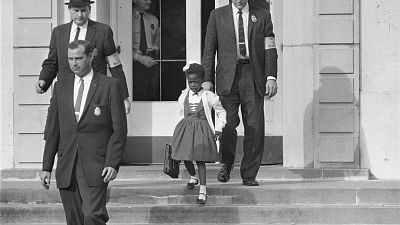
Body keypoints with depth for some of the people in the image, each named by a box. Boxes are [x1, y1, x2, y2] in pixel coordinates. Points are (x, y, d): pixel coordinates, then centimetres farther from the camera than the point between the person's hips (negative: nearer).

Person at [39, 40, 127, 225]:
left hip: (95, 166, -4)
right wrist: (46, 167, 9)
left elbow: (119, 129, -1)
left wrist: (113, 163, -12)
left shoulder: (109, 85, 1)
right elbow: (53, 130, 14)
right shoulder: (61, 87, 13)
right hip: (66, 167, 4)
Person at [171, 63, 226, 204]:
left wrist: (218, 129, 1)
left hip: (202, 130, -4)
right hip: (185, 128, 4)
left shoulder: (209, 97, -4)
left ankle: (203, 189, -9)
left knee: (200, 159, -10)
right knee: (185, 157, 6)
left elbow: (221, 112, 5)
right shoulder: (183, 96, 6)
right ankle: (193, 177, 37)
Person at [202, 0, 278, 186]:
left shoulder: (262, 16, 11)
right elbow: (209, 50, 8)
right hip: (228, 76, 0)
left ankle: (249, 175, 5)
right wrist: (206, 79, 0)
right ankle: (226, 163, 13)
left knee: (254, 127, -3)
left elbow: (269, 49, 7)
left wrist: (271, 77, -5)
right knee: (228, 123, -12)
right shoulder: (218, 15, 10)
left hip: (254, 76, 1)